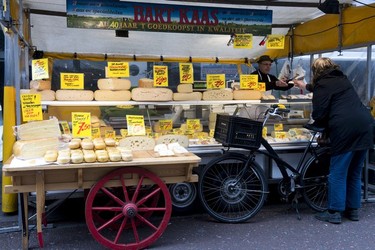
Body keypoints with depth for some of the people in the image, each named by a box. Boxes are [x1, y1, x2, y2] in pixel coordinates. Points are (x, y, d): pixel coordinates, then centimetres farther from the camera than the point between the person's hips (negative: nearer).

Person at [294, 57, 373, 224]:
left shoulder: (322, 84, 0)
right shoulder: (342, 79, 24)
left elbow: (319, 112, -6)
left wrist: (319, 125, 15)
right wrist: (306, 86, 59)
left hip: (345, 130, -8)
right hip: (365, 126, 8)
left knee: (337, 174, 0)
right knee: (355, 173, 16)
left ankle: (334, 213, 5)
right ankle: (353, 210, 24)